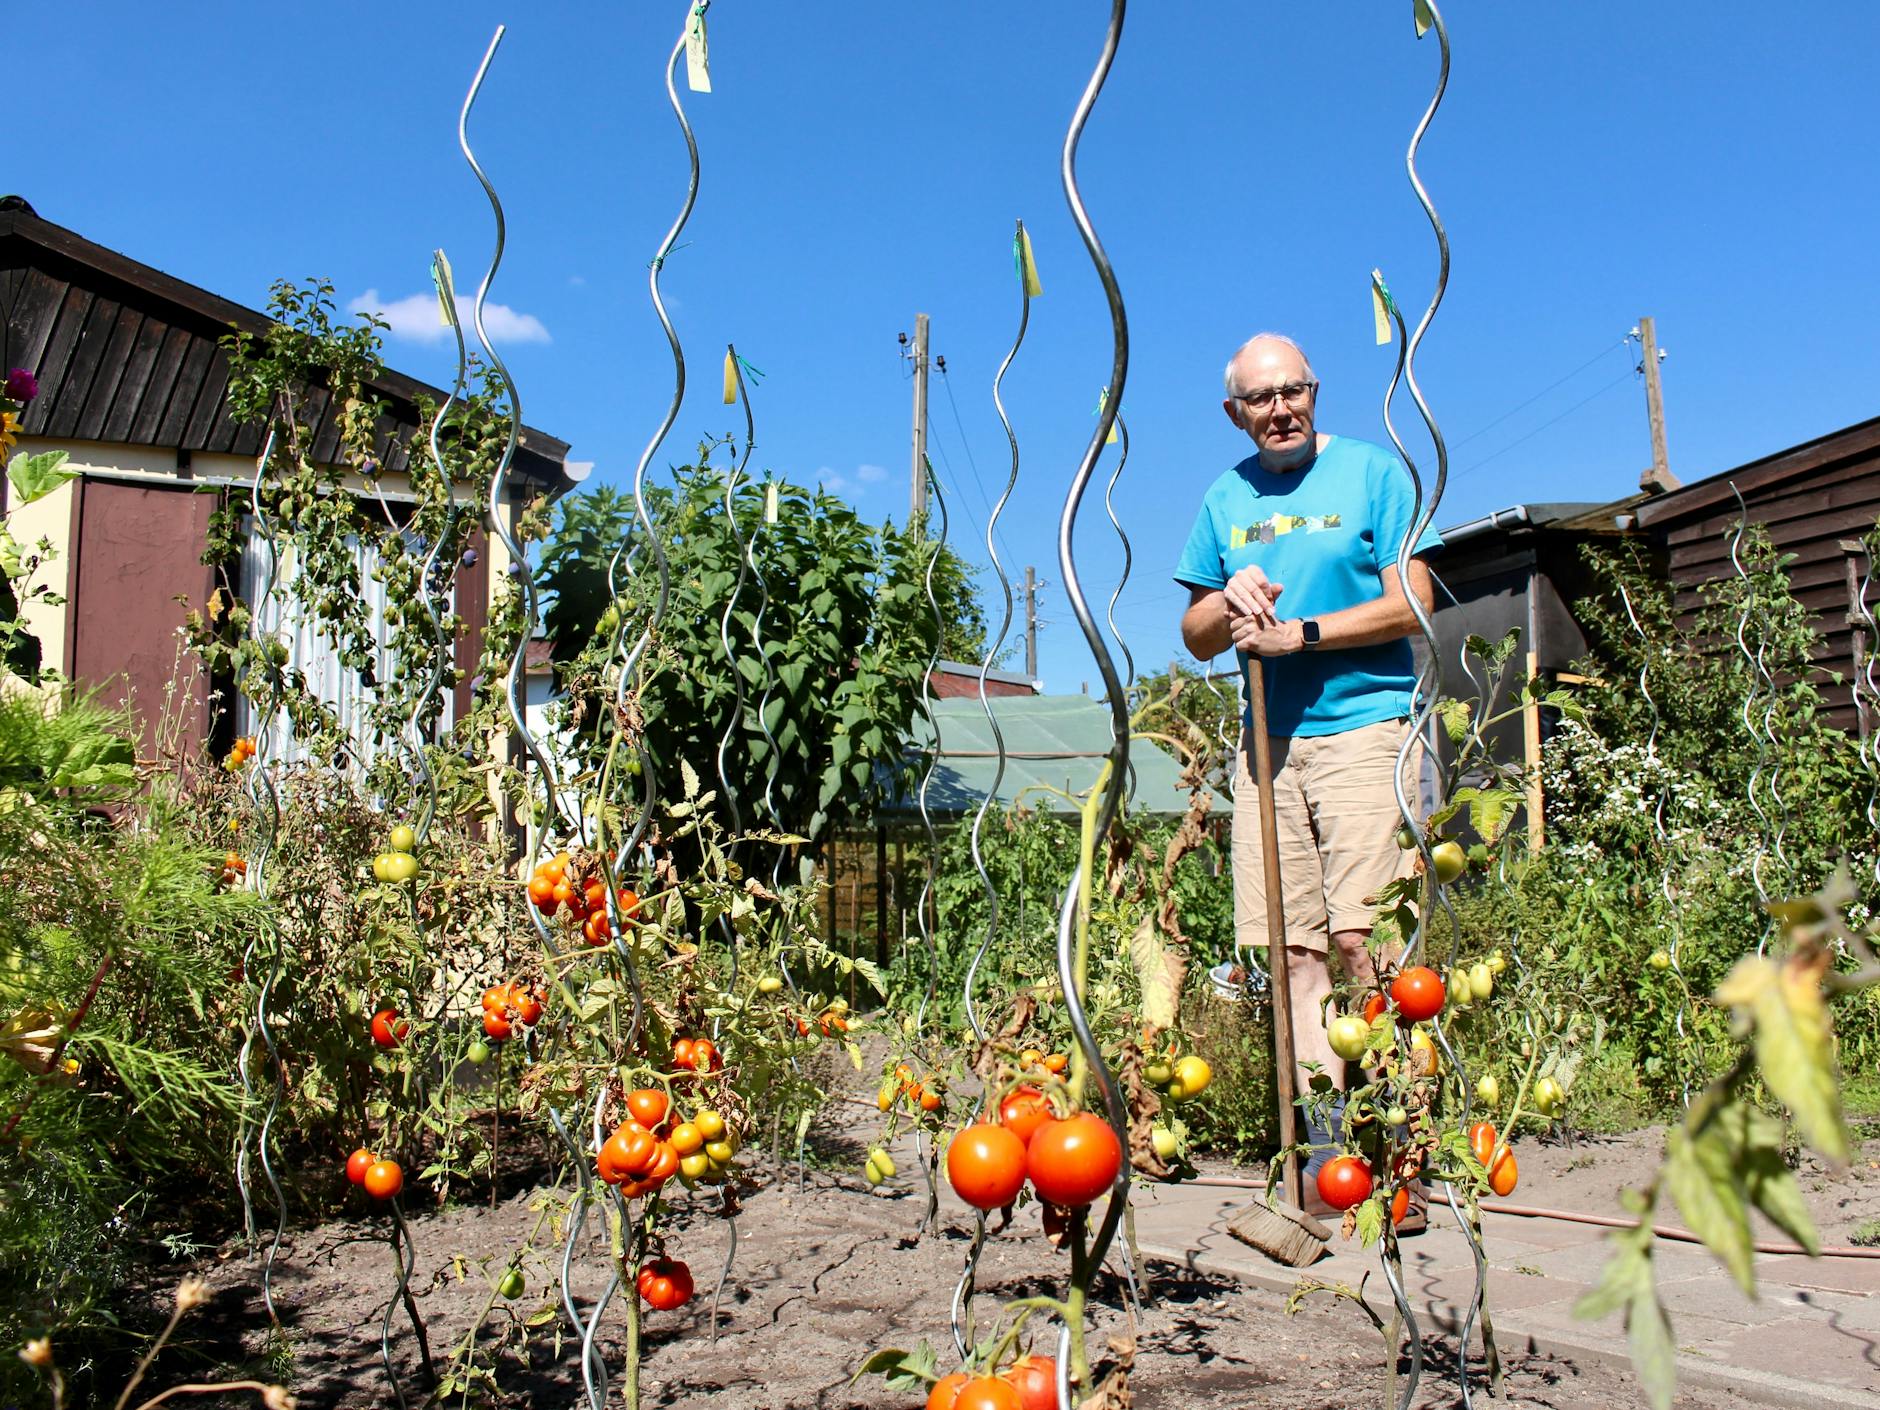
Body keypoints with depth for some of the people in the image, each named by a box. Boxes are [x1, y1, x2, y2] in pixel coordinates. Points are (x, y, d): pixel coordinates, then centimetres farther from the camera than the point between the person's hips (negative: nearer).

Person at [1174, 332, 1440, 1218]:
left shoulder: (1373, 473, 4)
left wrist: (1299, 631, -11)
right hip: (1268, 739, 5)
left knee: (1361, 937, -12)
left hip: (1363, 725, -4)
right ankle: (1324, 1131, 6)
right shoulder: (1226, 498, 17)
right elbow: (1196, 637, 18)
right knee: (1294, 949, 1)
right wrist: (1231, 599, -3)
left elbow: (1410, 605, -4)